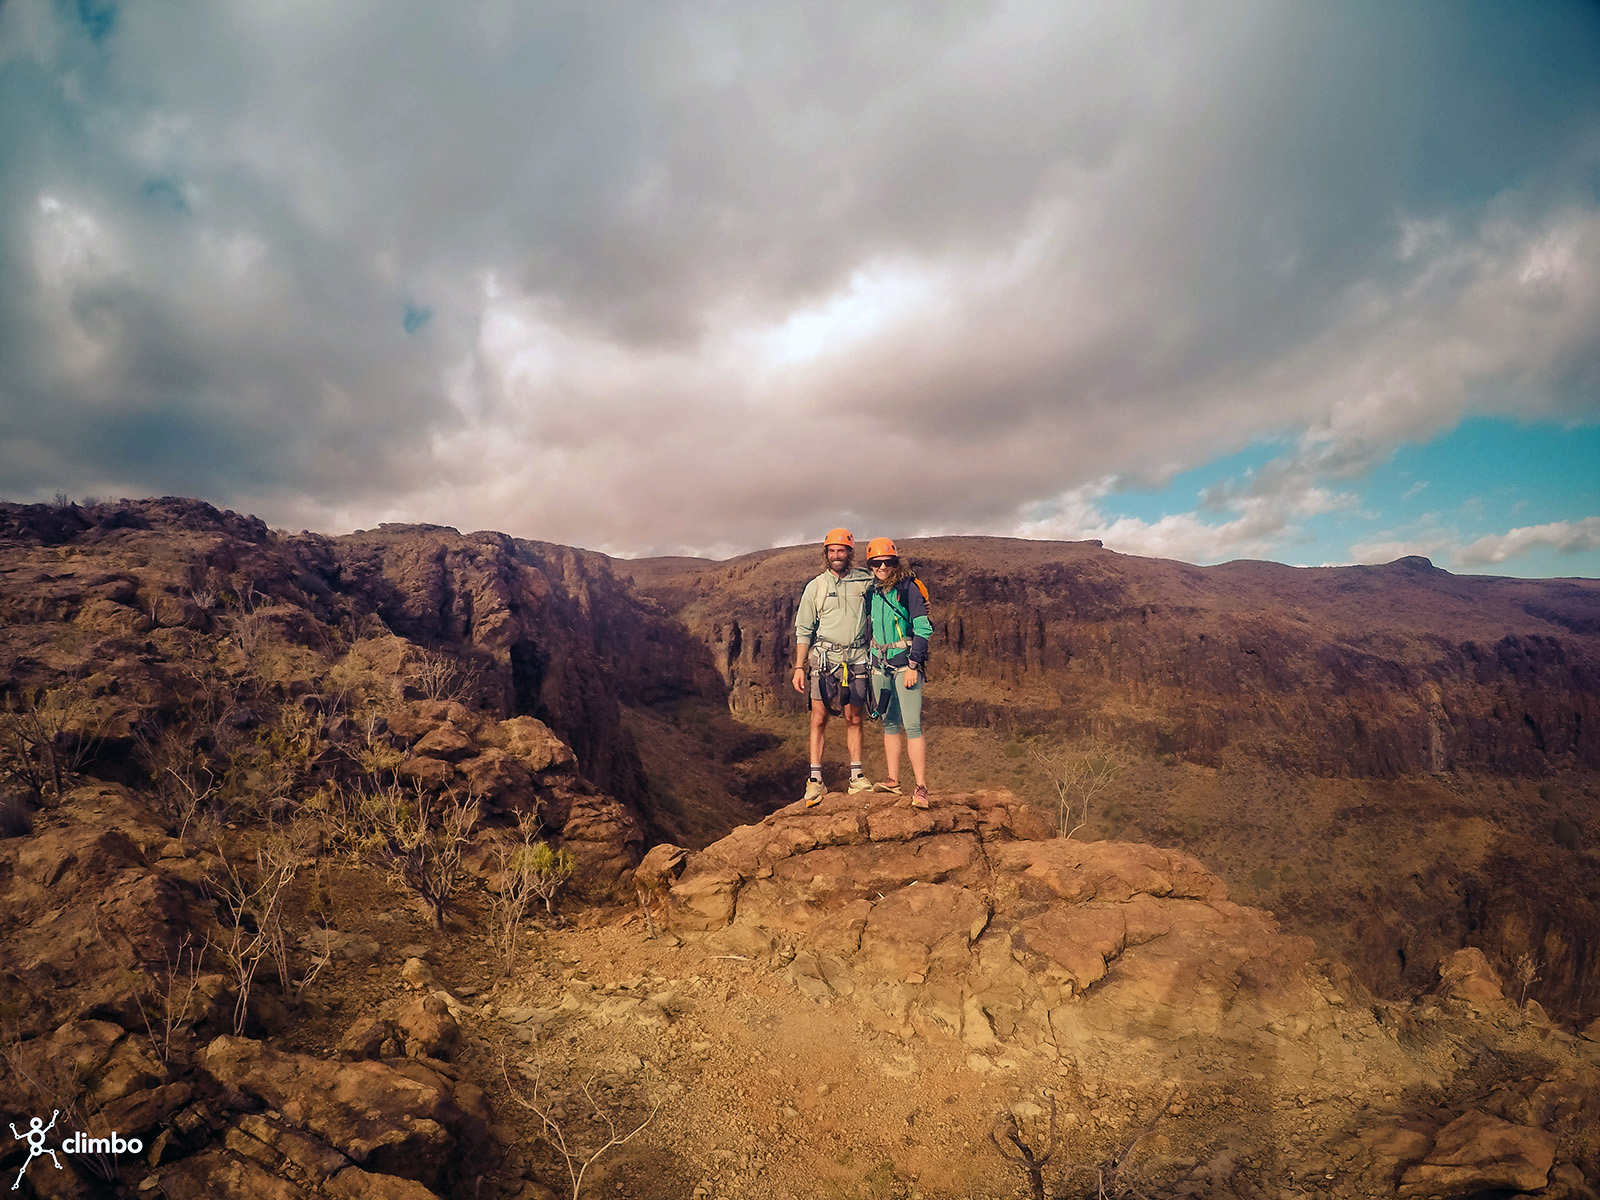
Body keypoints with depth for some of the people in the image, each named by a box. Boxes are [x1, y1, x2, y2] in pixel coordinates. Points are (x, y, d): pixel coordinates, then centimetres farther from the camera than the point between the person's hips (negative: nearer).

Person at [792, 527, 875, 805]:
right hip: (825, 657, -1)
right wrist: (799, 667, -1)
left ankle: (856, 777, 11)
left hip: (857, 659, 1)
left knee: (854, 719, 5)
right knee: (819, 718, -5)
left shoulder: (866, 581, 7)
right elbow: (803, 630, 5)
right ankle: (815, 779, 0)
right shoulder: (815, 587, 5)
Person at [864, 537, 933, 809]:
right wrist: (869, 659, 18)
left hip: (905, 661, -6)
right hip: (880, 664, 6)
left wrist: (913, 666, -15)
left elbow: (923, 629, -10)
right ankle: (892, 780, 16)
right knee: (889, 723, 9)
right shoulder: (871, 591, 10)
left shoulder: (908, 588, -7)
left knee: (912, 725, -10)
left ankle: (921, 789, -8)